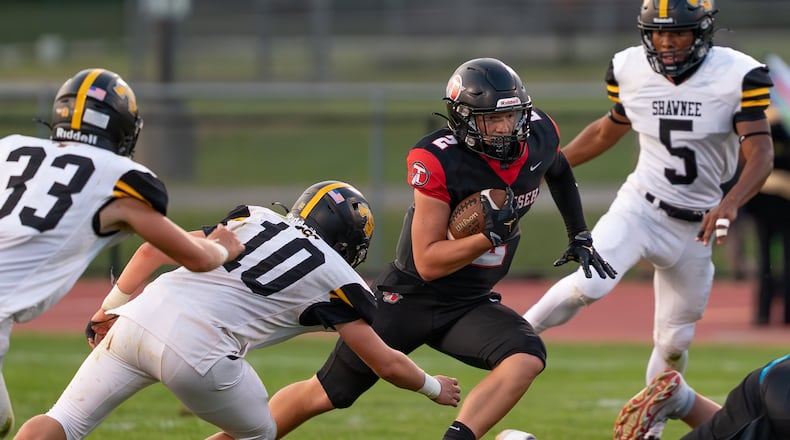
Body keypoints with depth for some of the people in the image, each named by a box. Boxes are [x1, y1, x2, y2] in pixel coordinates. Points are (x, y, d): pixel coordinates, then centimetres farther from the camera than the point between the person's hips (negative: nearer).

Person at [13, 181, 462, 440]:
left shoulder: (256, 220, 25)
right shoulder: (336, 280, 14)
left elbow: (156, 249, 20)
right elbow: (387, 364, 21)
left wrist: (113, 307, 26)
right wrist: (434, 387, 40)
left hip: (139, 317, 4)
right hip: (196, 349, -4)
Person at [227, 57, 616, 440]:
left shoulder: (537, 134, -8)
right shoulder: (437, 161, -25)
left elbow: (557, 169, 21)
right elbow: (428, 263, -24)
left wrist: (579, 235, 19)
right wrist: (491, 235, -35)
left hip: (470, 305, 4)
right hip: (409, 297, -4)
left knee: (527, 357, -27)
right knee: (326, 394, 2)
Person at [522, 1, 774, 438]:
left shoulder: (736, 77, -16)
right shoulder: (630, 70, -7)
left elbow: (760, 153, -22)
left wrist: (730, 204, -40)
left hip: (695, 226, 0)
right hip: (640, 206, 0)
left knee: (673, 342, 9)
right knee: (591, 283, -28)